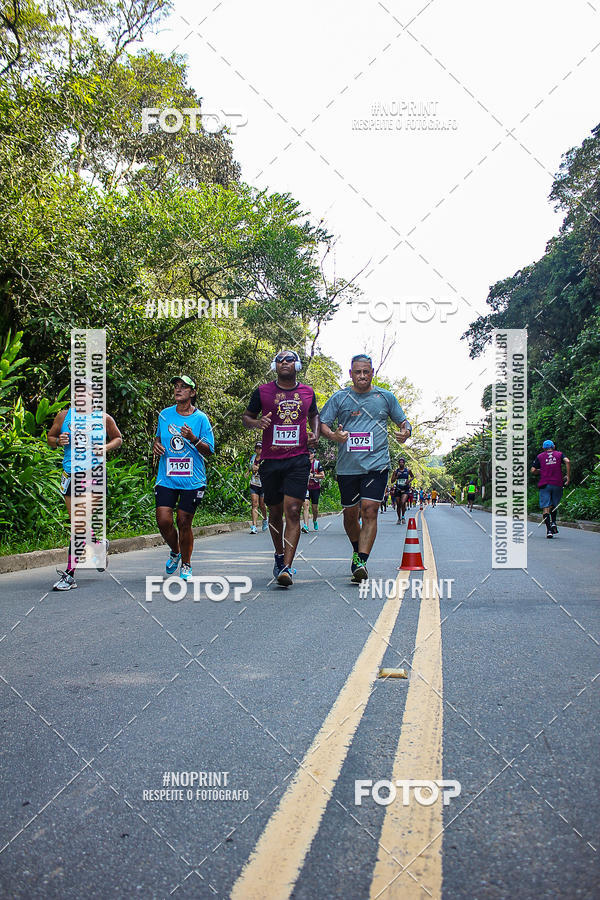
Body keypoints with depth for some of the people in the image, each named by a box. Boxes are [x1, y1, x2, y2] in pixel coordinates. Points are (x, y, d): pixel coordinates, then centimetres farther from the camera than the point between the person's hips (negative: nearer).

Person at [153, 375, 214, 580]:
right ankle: (175, 552, 25)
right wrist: (156, 444, 4)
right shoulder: (164, 415, 7)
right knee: (163, 521, -6)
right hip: (166, 478, 2)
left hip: (192, 480, -2)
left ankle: (186, 564, 22)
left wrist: (193, 439, -18)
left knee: (184, 522, 1)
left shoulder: (200, 418, -2)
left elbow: (208, 452, -1)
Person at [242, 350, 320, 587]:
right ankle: (279, 556, 34)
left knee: (293, 512, -13)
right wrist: (256, 422, -10)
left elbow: (314, 415, 27)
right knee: (275, 512, 11)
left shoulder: (307, 392, 9)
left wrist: (315, 434, 8)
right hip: (271, 461, 1)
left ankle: (287, 568, -16)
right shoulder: (263, 391, 3)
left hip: (298, 460, 0)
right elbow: (246, 416, 12)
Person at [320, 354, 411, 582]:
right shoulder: (340, 398, 7)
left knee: (369, 510, -15)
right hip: (347, 466, 2)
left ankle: (361, 562, -17)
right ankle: (357, 550, 35)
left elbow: (403, 421, 18)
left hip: (377, 464, -1)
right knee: (350, 514, 10)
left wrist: (405, 432, -6)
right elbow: (322, 424, 5)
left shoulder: (385, 397, 10)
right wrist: (333, 435, -17)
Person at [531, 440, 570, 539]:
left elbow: (533, 470, 3)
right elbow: (567, 461, -9)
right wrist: (568, 476, -5)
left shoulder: (539, 456, 10)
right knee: (554, 505, 21)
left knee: (545, 507, -3)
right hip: (557, 484, 1)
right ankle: (553, 523, 4)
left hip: (544, 485, -1)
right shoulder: (559, 454, 11)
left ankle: (549, 530, -13)